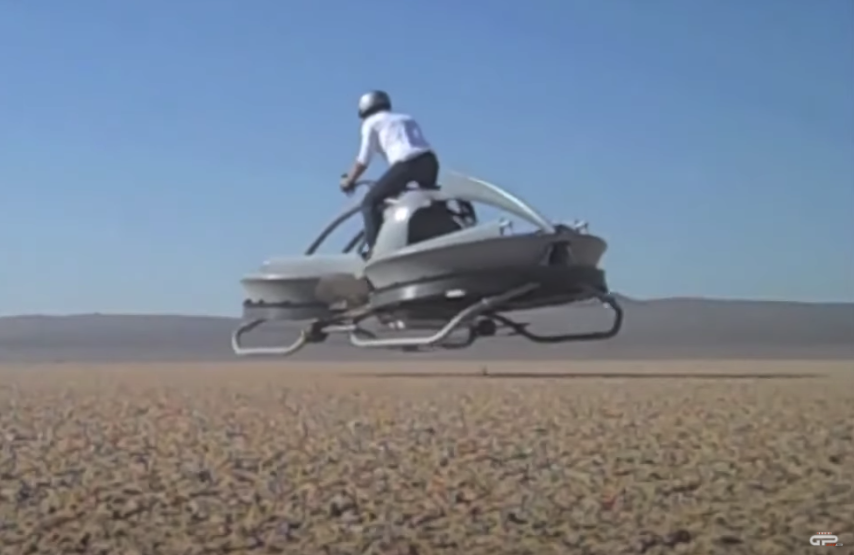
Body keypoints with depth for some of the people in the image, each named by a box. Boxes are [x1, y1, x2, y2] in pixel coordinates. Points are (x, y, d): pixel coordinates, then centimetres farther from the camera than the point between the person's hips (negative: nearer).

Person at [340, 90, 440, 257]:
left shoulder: (371, 123, 17)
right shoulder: (407, 119, 34)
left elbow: (364, 160, 11)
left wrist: (348, 180, 23)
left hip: (406, 163, -6)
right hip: (429, 160, 6)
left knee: (370, 202, 4)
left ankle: (375, 248, -9)